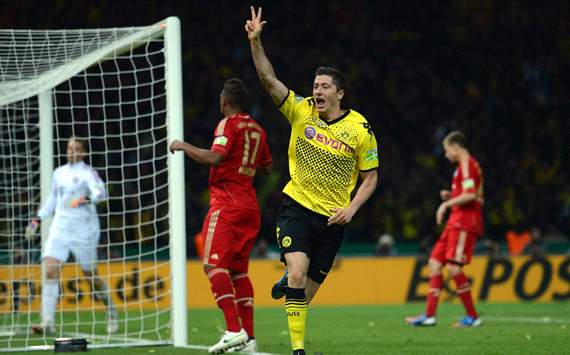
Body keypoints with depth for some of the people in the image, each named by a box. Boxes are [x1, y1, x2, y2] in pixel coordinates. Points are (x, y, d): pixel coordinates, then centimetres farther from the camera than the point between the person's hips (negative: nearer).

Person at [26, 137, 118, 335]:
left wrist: (84, 199, -40)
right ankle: (48, 324, -17)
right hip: (60, 227, 5)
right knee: (50, 270, -12)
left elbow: (100, 192, -23)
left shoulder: (87, 173, -6)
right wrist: (37, 220, 22)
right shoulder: (59, 173, 13)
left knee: (91, 276, 4)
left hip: (84, 229, -5)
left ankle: (110, 310, 33)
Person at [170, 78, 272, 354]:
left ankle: (234, 330, -26)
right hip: (250, 205, 8)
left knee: (215, 264, -13)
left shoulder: (228, 124, -7)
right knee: (239, 269, 12)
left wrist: (183, 146, -10)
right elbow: (267, 166, 27)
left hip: (227, 204, -8)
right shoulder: (257, 129, 15)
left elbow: (214, 157, -22)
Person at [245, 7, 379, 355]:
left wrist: (352, 208, -11)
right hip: (297, 207, -1)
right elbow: (269, 79, -10)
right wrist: (256, 42, -23)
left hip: (332, 218, 1)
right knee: (298, 272, -22)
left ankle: (288, 281, 44)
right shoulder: (301, 111, -2)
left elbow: (371, 177, 3)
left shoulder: (360, 129, -4)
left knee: (309, 288, 7)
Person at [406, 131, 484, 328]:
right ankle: (429, 315, 2)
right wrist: (451, 197, 14)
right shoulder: (467, 165, 22)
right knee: (435, 262, 6)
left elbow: (470, 194, -21)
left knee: (453, 266, -14)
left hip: (464, 222, -11)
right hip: (456, 222, 11)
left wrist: (447, 203, -12)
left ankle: (473, 317, -8)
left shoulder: (466, 164, -9)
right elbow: (473, 196, 26)